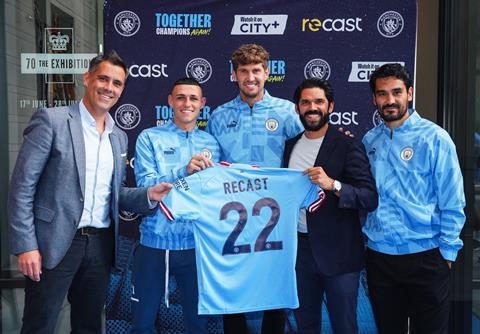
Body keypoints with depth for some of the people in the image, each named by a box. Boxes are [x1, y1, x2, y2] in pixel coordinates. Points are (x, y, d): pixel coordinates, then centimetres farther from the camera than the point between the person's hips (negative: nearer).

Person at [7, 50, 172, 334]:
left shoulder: (119, 137, 11)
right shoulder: (52, 120, -7)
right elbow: (22, 185, -9)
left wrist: (148, 195, -3)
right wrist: (26, 245, -13)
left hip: (100, 245, 6)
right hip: (55, 243, -5)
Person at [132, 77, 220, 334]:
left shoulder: (211, 144, 6)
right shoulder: (150, 138, -2)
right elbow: (145, 184, -13)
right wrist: (184, 171, -26)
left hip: (196, 244, 2)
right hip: (155, 243, -2)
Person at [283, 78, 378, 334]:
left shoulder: (348, 147, -10)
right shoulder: (291, 144, 8)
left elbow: (370, 199, -16)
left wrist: (333, 184, -30)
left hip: (337, 252, -5)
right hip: (299, 247, 5)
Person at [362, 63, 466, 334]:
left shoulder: (434, 137, -7)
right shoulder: (370, 140, 6)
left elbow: (452, 202, -6)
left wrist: (447, 251, -7)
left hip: (425, 257, -3)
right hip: (378, 254, 4)